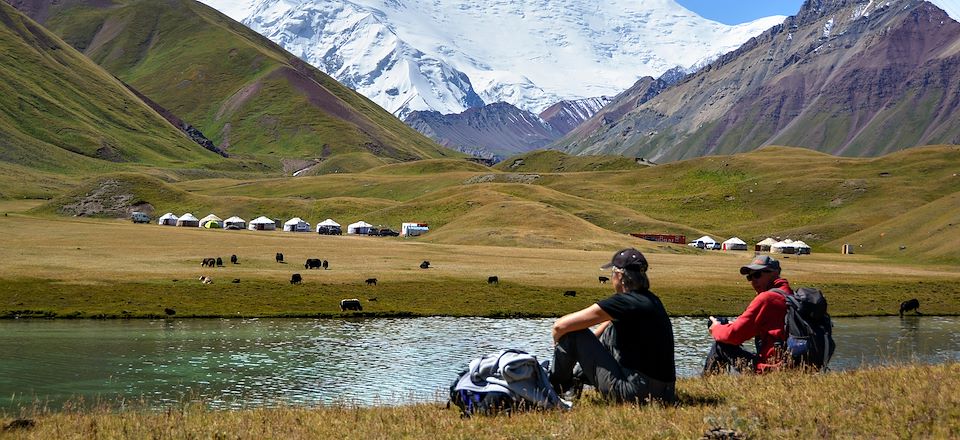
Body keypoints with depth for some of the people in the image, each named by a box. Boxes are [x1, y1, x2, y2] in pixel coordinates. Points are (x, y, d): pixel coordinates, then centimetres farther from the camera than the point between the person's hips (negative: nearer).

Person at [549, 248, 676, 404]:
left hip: (635, 392, -8)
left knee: (573, 334, 0)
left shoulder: (624, 302, -14)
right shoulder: (651, 300, 11)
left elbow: (560, 326, -9)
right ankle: (578, 377, 33)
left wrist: (559, 344, 12)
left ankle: (555, 387, 19)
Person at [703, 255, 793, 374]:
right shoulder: (789, 295, 14)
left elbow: (734, 334, -13)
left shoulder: (766, 298, -13)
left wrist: (716, 328, 8)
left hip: (772, 367, -9)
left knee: (719, 346, 2)